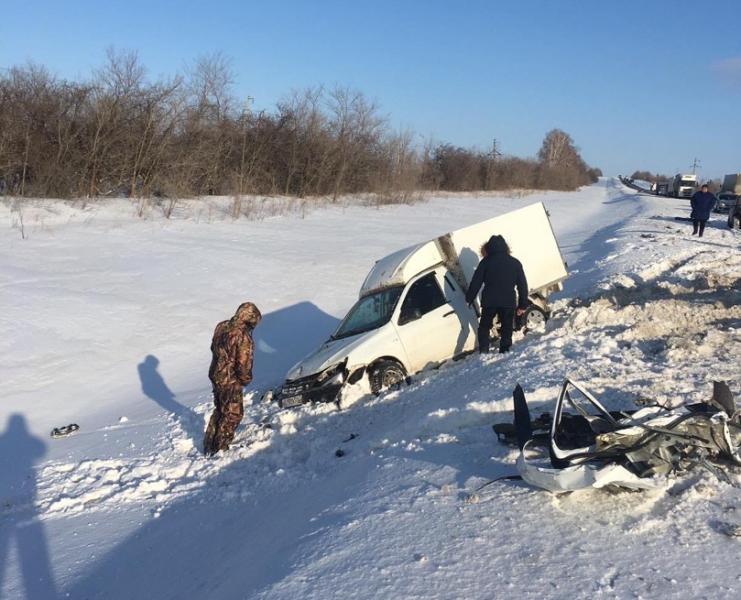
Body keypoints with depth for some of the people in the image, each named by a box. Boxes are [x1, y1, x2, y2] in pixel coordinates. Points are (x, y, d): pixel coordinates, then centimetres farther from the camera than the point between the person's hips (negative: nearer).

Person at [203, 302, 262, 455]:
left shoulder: (221, 327, -1)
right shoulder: (243, 336, -26)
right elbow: (244, 364, -23)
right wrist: (246, 379, -4)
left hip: (215, 376, 8)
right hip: (231, 382, -8)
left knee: (219, 410, 25)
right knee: (233, 414, 11)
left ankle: (209, 444, 35)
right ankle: (220, 448, 22)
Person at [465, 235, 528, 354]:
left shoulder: (486, 262, 2)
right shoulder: (515, 263, 11)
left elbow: (476, 282, 0)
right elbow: (523, 285, 11)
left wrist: (469, 298, 8)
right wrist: (523, 305, 13)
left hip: (490, 301, -1)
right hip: (508, 302, 2)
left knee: (484, 326, 12)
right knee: (507, 328, 12)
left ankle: (483, 352, 1)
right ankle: (504, 352, 4)